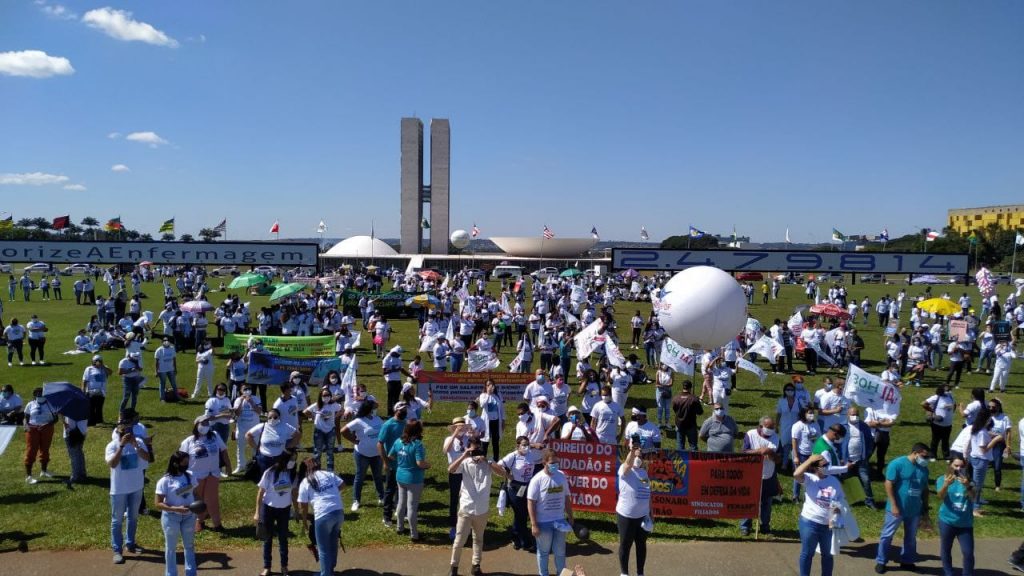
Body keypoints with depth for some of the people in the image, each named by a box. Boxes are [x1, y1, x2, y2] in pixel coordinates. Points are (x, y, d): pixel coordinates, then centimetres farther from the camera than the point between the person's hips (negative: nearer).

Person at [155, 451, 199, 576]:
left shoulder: (190, 477, -1)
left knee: (189, 546, 16)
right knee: (171, 548, 11)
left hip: (189, 516, 5)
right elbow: (158, 504, -17)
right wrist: (176, 509, -27)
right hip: (171, 517, -5)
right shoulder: (165, 481, -17)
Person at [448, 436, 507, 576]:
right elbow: (450, 470, -25)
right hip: (466, 509, -2)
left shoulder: (487, 464, -2)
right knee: (460, 540, 2)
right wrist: (464, 455, -30)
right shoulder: (465, 463, -7)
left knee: (478, 539, 17)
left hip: (482, 510, 2)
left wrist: (486, 461, -23)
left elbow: (503, 473, -17)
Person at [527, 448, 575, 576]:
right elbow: (531, 503, -14)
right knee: (543, 551, 14)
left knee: (560, 551, 16)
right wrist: (534, 525, -15)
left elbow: (567, 498, 8)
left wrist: (570, 517, 10)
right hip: (543, 522, -4)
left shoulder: (561, 476, -2)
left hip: (559, 520, 4)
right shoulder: (537, 479, -16)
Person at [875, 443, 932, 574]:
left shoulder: (924, 469, 5)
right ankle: (880, 562, 15)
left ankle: (907, 561, 32)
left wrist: (925, 510, 13)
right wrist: (893, 505, -19)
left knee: (911, 537, 16)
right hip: (897, 508, -6)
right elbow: (888, 484, -16)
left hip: (915, 510, 6)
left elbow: (925, 490, 13)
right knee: (887, 535, 4)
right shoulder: (897, 464, -14)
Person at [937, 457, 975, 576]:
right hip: (947, 522, 0)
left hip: (965, 524, 0)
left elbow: (973, 498, -16)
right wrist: (946, 485, -38)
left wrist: (968, 486, -37)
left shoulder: (968, 481, -2)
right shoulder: (942, 479, -5)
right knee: (946, 551, 12)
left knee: (968, 553, -3)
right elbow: (940, 497, -19)